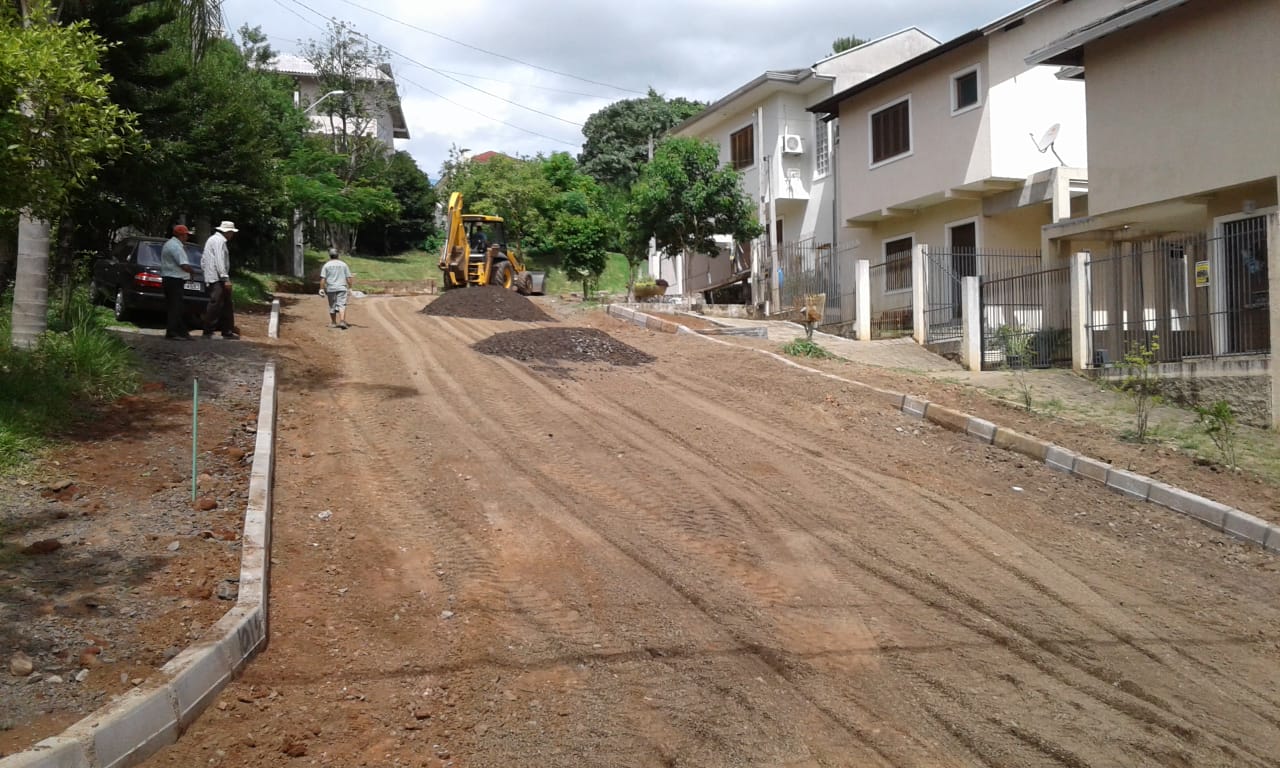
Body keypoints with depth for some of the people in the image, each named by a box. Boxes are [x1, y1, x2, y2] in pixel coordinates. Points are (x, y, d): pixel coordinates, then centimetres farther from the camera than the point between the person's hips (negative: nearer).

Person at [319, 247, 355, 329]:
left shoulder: (326, 265, 1)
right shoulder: (343, 264, 3)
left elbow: (323, 278, -5)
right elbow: (349, 277, 3)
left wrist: (322, 289, -2)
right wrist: (349, 288, 10)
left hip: (330, 289, 1)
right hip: (342, 288, -1)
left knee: (332, 306, 12)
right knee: (342, 305, -7)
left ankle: (333, 323, 21)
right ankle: (342, 321, -25)